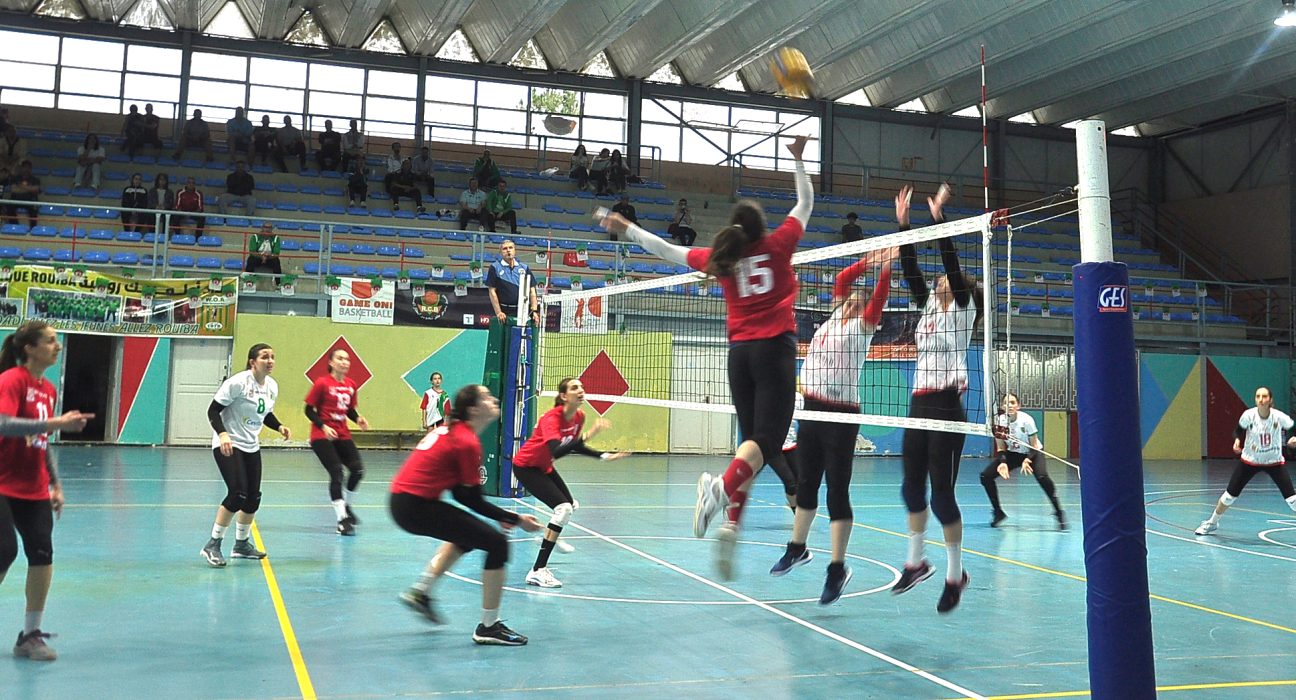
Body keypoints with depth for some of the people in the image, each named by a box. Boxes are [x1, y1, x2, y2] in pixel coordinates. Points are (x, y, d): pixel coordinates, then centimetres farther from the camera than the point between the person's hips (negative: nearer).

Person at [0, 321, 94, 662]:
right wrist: (56, 423, -34)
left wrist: (56, 485, 15)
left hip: (34, 491, 6)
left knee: (42, 554, -2)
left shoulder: (48, 389, 9)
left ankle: (30, 634, 10)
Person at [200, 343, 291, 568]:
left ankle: (242, 544, 27)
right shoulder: (238, 382, -18)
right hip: (227, 445, -7)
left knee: (253, 497, 7)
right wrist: (223, 434, -31)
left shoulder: (272, 386, 3)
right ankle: (213, 545, -4)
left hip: (251, 447, 7)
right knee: (238, 494, -18)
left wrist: (279, 426, -1)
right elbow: (213, 410, -16)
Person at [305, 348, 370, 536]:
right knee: (336, 473, -13)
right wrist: (323, 426, -21)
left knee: (358, 469, -6)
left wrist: (358, 419, -4)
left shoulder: (351, 385, 6)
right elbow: (309, 410, -8)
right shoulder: (322, 383, -10)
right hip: (322, 436, -6)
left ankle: (346, 506, 20)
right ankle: (342, 519, -6)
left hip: (342, 435, 6)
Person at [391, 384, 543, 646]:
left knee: (467, 533, 31)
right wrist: (516, 520, -4)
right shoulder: (468, 442, -14)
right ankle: (488, 627, 0)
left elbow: (460, 492, 15)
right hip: (415, 506, -10)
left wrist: (502, 516, 13)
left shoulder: (451, 430, 13)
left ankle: (420, 592, 34)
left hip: (401, 499, 10)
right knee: (497, 543, -6)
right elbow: (473, 501, -12)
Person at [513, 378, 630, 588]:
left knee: (570, 505, 22)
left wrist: (604, 455, 3)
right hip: (526, 466, -9)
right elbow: (556, 452, -48)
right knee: (563, 508, -23)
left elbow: (573, 446, 8)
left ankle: (549, 538, 55)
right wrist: (587, 436, -56)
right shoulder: (551, 418, -33)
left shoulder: (579, 416, -8)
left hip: (545, 467, 9)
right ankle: (537, 571, -23)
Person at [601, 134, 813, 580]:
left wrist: (627, 229, 31)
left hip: (740, 352, 4)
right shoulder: (777, 244, 4)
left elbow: (668, 251, 20)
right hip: (775, 348, -4)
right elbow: (806, 203, 17)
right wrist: (798, 160, 26)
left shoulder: (720, 258, 9)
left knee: (752, 441, 9)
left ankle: (731, 527, -2)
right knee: (767, 438, -11)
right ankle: (722, 486, -39)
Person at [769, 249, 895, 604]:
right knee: (806, 484, 16)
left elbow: (879, 297, -17)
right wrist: (868, 261, 15)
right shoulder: (834, 318, 15)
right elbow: (842, 278, 20)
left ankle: (837, 568, 0)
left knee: (837, 490, -5)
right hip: (813, 410, 7)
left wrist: (886, 266, -26)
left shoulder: (861, 326, -2)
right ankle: (797, 548, 32)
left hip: (840, 415, -7)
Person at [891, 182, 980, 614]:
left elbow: (951, 264, -14)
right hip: (920, 405, 7)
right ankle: (915, 563, 26)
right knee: (912, 486, 11)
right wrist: (904, 222, 6)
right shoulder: (929, 306, 16)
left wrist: (939, 218, -19)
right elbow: (911, 269, 11)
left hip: (946, 407, -7)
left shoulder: (962, 308, -1)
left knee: (942, 491, -5)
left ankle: (955, 574, 8)